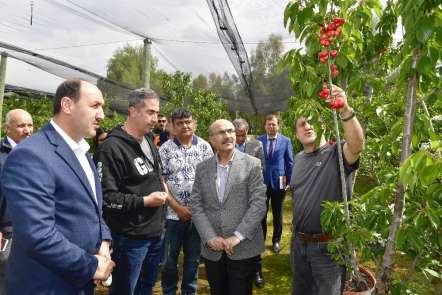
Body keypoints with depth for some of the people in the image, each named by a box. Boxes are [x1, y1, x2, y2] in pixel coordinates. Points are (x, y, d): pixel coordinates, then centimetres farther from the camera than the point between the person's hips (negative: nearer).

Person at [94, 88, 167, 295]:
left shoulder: (149, 143, 11)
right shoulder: (112, 148, -18)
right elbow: (105, 196, -21)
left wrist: (161, 187, 7)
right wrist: (145, 201, -20)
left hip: (155, 232, 8)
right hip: (130, 237, -8)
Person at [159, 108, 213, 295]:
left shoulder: (205, 147, 1)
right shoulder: (165, 149, -3)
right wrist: (177, 207, -11)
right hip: (173, 213, -1)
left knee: (194, 256, 15)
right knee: (170, 257, 11)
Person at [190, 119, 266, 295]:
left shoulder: (252, 164, -5)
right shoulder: (202, 168, 4)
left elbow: (258, 203, -10)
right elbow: (196, 206, 1)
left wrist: (237, 236, -15)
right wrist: (210, 237, -9)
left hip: (243, 248, -2)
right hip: (212, 249, 3)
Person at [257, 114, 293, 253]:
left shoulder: (286, 141, -1)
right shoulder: (258, 140, 1)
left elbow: (290, 162, 1)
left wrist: (289, 181, -2)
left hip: (279, 182, 0)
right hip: (262, 181, 1)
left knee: (277, 213, 13)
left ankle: (276, 241, 28)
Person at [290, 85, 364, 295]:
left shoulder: (337, 153, -13)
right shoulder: (298, 159, 7)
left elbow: (357, 146, -36)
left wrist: (345, 111, -51)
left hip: (329, 245, -6)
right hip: (299, 242, 6)